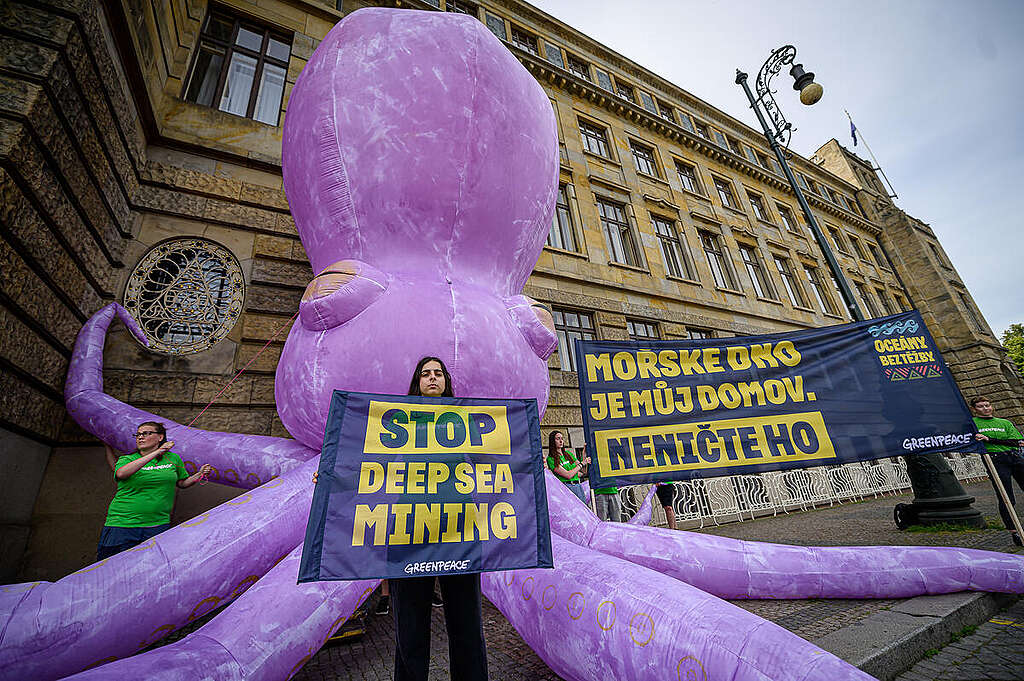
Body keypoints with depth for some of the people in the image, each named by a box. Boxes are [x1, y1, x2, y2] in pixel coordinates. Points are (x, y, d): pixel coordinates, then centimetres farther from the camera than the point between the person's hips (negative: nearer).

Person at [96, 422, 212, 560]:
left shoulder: (173, 458, 7)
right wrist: (156, 453, -27)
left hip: (157, 525, 1)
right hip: (122, 525, -1)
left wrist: (199, 474, -1)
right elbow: (121, 474, -22)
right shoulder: (126, 460, 2)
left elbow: (181, 483, 18)